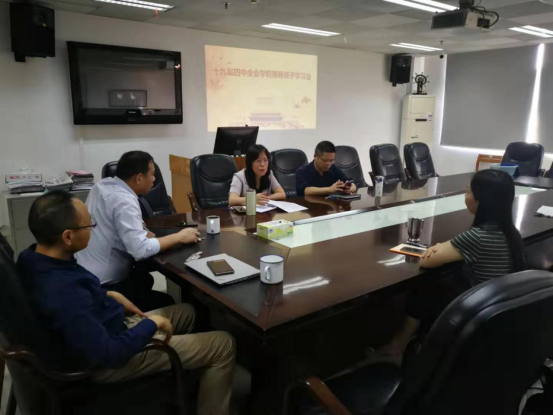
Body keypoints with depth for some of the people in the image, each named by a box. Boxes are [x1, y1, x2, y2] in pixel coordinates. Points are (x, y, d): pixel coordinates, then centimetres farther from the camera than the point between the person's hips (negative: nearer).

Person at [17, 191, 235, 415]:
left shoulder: (32, 257, -8)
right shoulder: (63, 296, -38)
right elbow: (109, 353, -32)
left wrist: (108, 295, 4)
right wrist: (152, 324, -18)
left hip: (101, 328, 10)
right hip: (105, 361, -9)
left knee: (185, 312, 24)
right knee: (223, 344, -6)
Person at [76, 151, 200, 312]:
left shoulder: (102, 185, 1)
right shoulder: (124, 201, -26)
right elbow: (141, 250, -32)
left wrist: (143, 232, 0)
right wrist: (179, 237, -20)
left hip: (85, 273, 9)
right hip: (103, 287, -9)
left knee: (144, 277, 29)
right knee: (166, 303, 4)